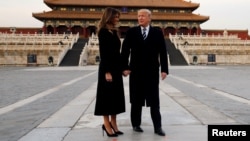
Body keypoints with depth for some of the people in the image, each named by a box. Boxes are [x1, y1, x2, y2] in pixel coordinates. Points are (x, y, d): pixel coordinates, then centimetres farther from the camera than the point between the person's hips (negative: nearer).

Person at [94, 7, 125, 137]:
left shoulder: (114, 31, 14)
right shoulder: (103, 32, -9)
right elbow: (103, 53, -15)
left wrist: (121, 68, 11)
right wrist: (107, 71, -19)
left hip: (116, 67, 8)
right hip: (107, 68, -8)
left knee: (116, 96, 9)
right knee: (107, 95, -2)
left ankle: (113, 124, 18)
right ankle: (107, 125, 8)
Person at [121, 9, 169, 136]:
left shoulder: (157, 32, 3)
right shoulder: (131, 32, 3)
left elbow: (163, 52, 1)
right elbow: (125, 50, 0)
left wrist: (164, 69, -5)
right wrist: (125, 67, -7)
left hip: (152, 71, 0)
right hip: (136, 71, 0)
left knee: (154, 100, 2)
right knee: (136, 100, 8)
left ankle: (157, 127, 8)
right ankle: (136, 124, 21)